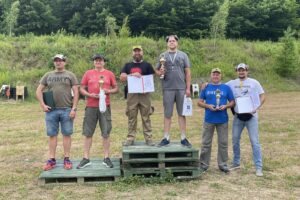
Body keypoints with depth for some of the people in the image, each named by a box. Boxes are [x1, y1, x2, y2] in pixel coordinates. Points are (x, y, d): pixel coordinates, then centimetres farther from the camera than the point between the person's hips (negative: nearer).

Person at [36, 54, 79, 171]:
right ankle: (51, 160, 13)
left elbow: (76, 92, -1)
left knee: (66, 134, 3)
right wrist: (42, 105, -1)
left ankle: (67, 159, 12)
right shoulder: (48, 75, 12)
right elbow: (39, 90, 12)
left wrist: (74, 108, -9)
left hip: (66, 110, -2)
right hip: (51, 110, 2)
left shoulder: (70, 75, 5)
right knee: (52, 135, 6)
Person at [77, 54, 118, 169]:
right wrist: (90, 95, -10)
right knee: (87, 133, 4)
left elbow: (116, 88, 10)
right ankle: (86, 158, 12)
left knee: (106, 133, 3)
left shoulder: (109, 74, 8)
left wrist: (108, 91, -10)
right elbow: (82, 89, 8)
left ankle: (106, 158, 12)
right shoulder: (88, 73, 8)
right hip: (91, 107, 1)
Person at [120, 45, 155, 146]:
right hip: (132, 94, 1)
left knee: (146, 117, 1)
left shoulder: (147, 65, 10)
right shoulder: (128, 65, 13)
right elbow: (122, 77, 0)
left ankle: (148, 138, 5)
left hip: (144, 94, -1)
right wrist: (132, 75, -14)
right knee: (131, 118, 4)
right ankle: (130, 138, 9)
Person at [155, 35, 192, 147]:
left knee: (182, 113, 5)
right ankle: (166, 138, 11)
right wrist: (160, 73, -12)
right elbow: (156, 70, 12)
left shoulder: (183, 55, 8)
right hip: (168, 89, 0)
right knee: (167, 114, 4)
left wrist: (188, 88, -2)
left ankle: (183, 138, 11)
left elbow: (187, 72, 4)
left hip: (181, 88, 0)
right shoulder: (162, 56, 10)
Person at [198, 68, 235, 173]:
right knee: (206, 143, 6)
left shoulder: (226, 88, 6)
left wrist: (225, 106, -12)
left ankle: (223, 164, 20)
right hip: (209, 120, 0)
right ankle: (204, 164, 17)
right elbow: (199, 102, 5)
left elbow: (232, 102, 7)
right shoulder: (206, 88, 5)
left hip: (223, 120, 0)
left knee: (223, 143, 7)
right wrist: (208, 106, -13)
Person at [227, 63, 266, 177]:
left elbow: (262, 96, 0)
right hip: (238, 116, 3)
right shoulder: (232, 83, 8)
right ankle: (236, 163, 26)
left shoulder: (254, 83, 2)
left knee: (255, 141, -4)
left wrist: (257, 107, -16)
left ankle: (259, 167, 2)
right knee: (235, 140, 9)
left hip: (251, 116, -3)